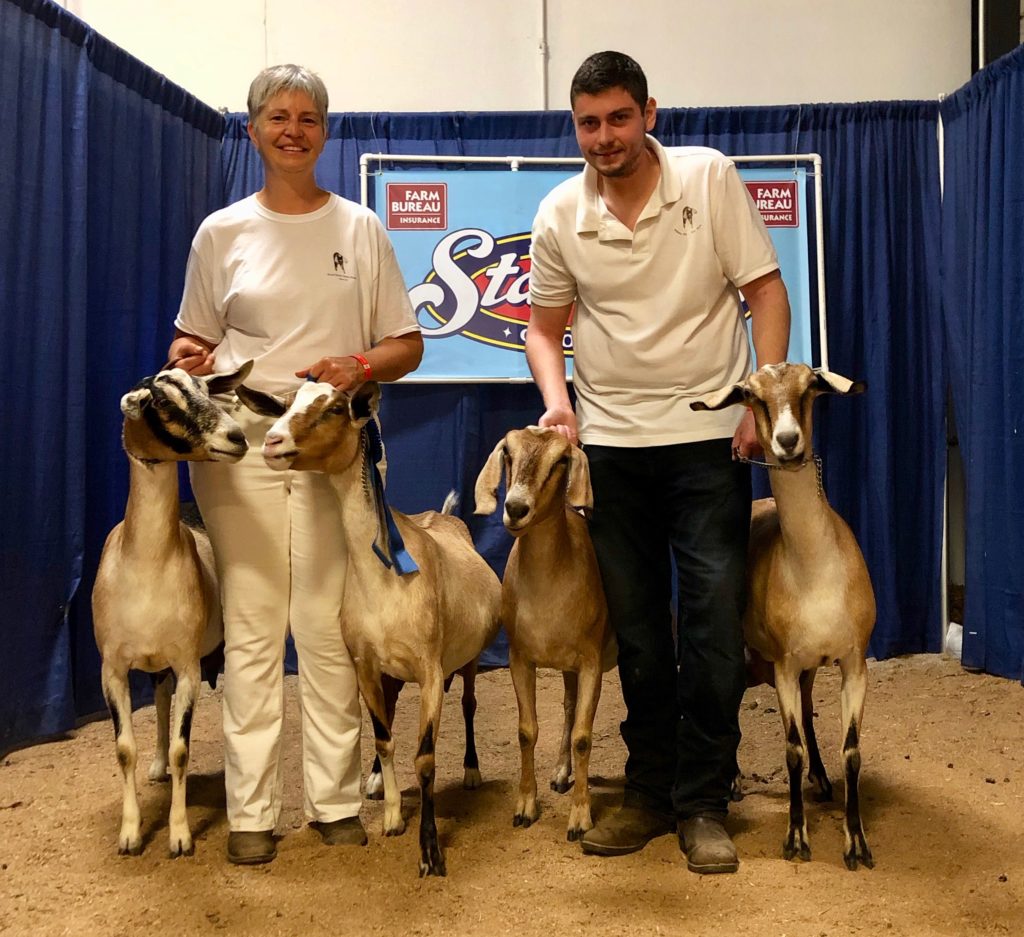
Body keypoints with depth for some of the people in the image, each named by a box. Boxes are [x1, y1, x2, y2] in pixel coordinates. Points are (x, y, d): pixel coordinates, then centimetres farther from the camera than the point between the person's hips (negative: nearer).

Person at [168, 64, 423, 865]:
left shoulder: (359, 228, 7)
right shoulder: (222, 232, 9)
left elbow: (408, 346, 7)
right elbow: (194, 338, 15)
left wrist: (361, 365, -13)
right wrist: (188, 362, -8)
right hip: (239, 446, 1)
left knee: (329, 627, 0)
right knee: (250, 629, 1)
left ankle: (336, 798, 12)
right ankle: (252, 809, 11)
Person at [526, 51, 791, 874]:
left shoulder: (710, 177, -5)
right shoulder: (560, 215, 1)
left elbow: (765, 288, -4)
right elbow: (545, 326, 11)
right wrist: (556, 399, -7)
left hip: (709, 435, -2)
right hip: (609, 441, 3)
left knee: (715, 621, -4)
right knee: (636, 626, 10)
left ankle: (702, 804, 11)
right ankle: (650, 789, 25)